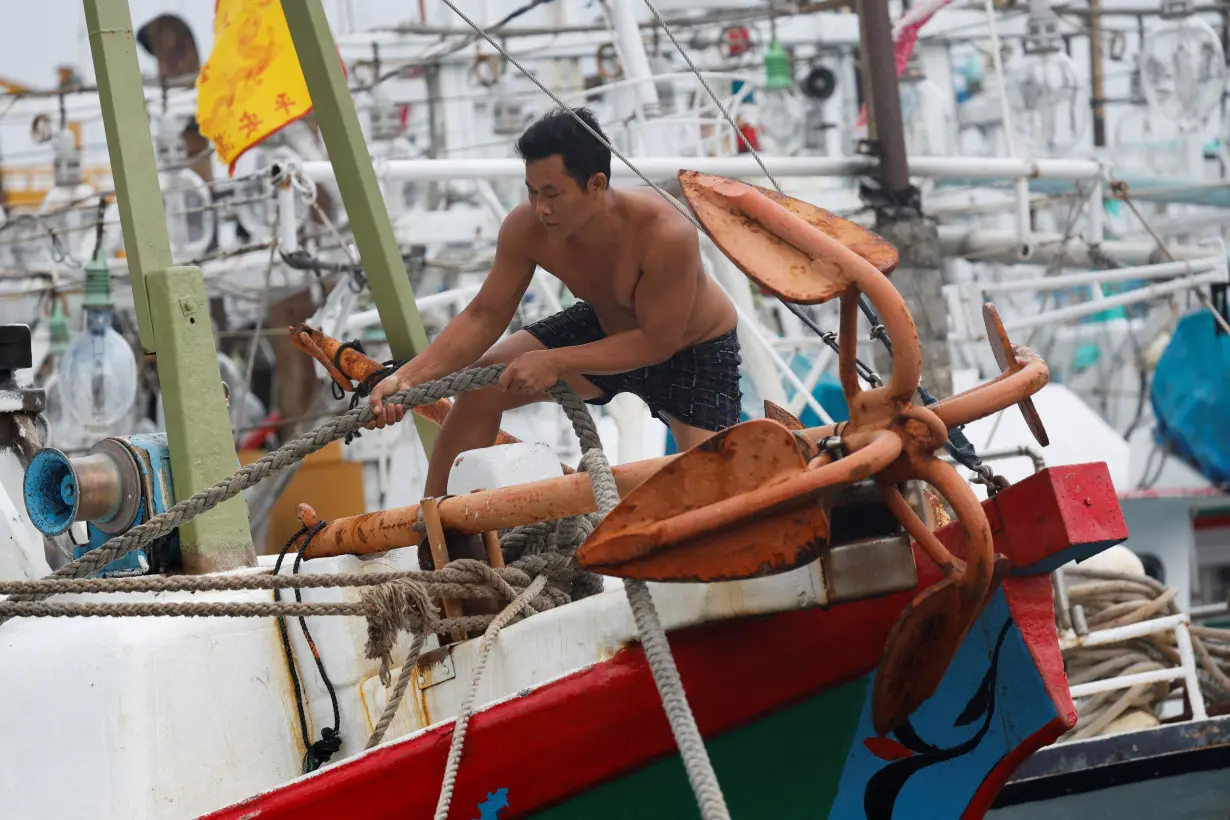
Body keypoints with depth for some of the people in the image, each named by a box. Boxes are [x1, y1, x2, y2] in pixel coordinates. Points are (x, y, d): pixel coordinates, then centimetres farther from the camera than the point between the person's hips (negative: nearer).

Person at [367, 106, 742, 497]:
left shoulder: (663, 233, -40)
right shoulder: (527, 229, -25)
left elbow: (658, 341, -31)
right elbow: (484, 316, -14)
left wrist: (555, 363, -36)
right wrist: (409, 376, -27)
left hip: (695, 348, -4)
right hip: (605, 328, 5)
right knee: (480, 389, -9)